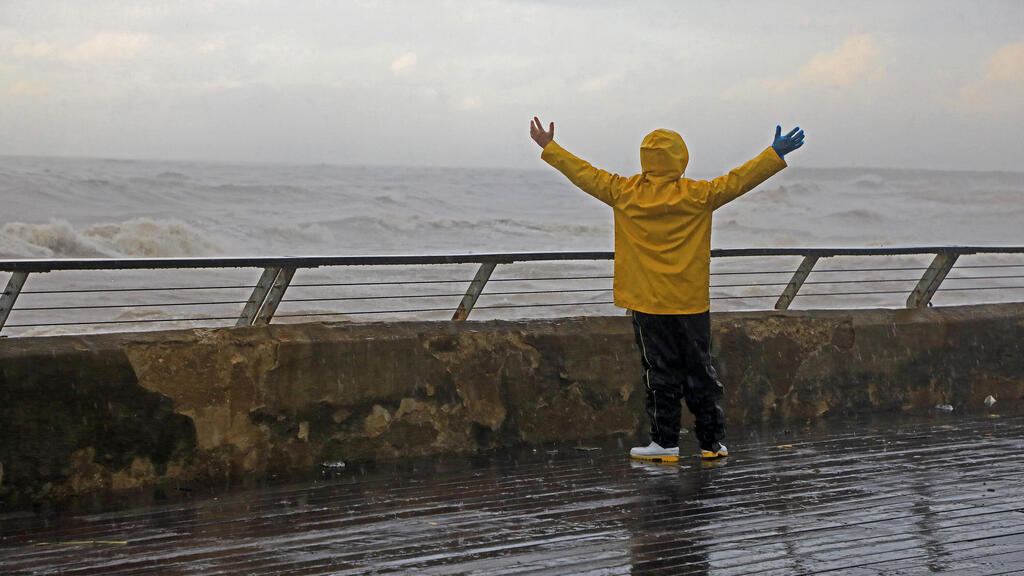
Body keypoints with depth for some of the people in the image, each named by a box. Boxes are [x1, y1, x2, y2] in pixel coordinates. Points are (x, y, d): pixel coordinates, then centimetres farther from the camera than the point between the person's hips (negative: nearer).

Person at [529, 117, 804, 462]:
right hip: (691, 303, 0)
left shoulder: (624, 193, -3)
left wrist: (549, 148, 16)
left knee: (660, 372, 5)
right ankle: (711, 442, 12)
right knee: (700, 372, 8)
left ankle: (665, 442, 3)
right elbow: (737, 181, -6)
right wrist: (776, 154, -1)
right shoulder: (697, 195, -7)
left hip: (647, 304, 0)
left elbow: (586, 175, 5)